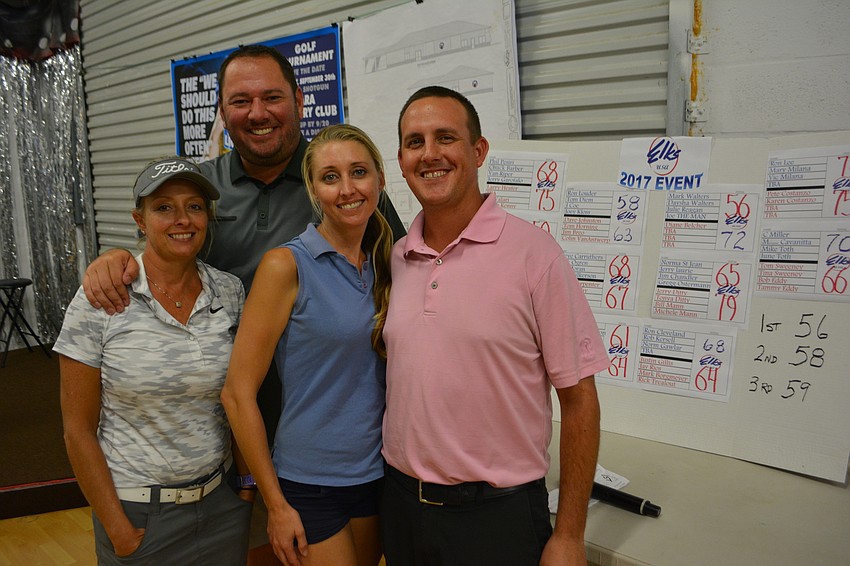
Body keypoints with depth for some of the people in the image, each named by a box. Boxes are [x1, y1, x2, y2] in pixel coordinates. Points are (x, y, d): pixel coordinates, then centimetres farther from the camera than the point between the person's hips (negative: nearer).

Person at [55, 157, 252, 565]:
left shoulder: (231, 293, -4)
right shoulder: (99, 300, -12)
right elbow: (78, 429, -8)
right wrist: (120, 531, -7)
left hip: (223, 502, 3)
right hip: (136, 511, -2)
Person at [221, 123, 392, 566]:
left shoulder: (383, 264, 2)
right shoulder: (286, 265, -14)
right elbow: (238, 393, -14)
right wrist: (276, 505, -11)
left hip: (377, 474, 6)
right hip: (309, 482, -5)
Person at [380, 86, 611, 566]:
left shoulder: (533, 253, -13)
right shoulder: (395, 259, 2)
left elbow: (578, 399, -10)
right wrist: (399, 489, 7)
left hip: (496, 512, -4)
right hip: (402, 503, 5)